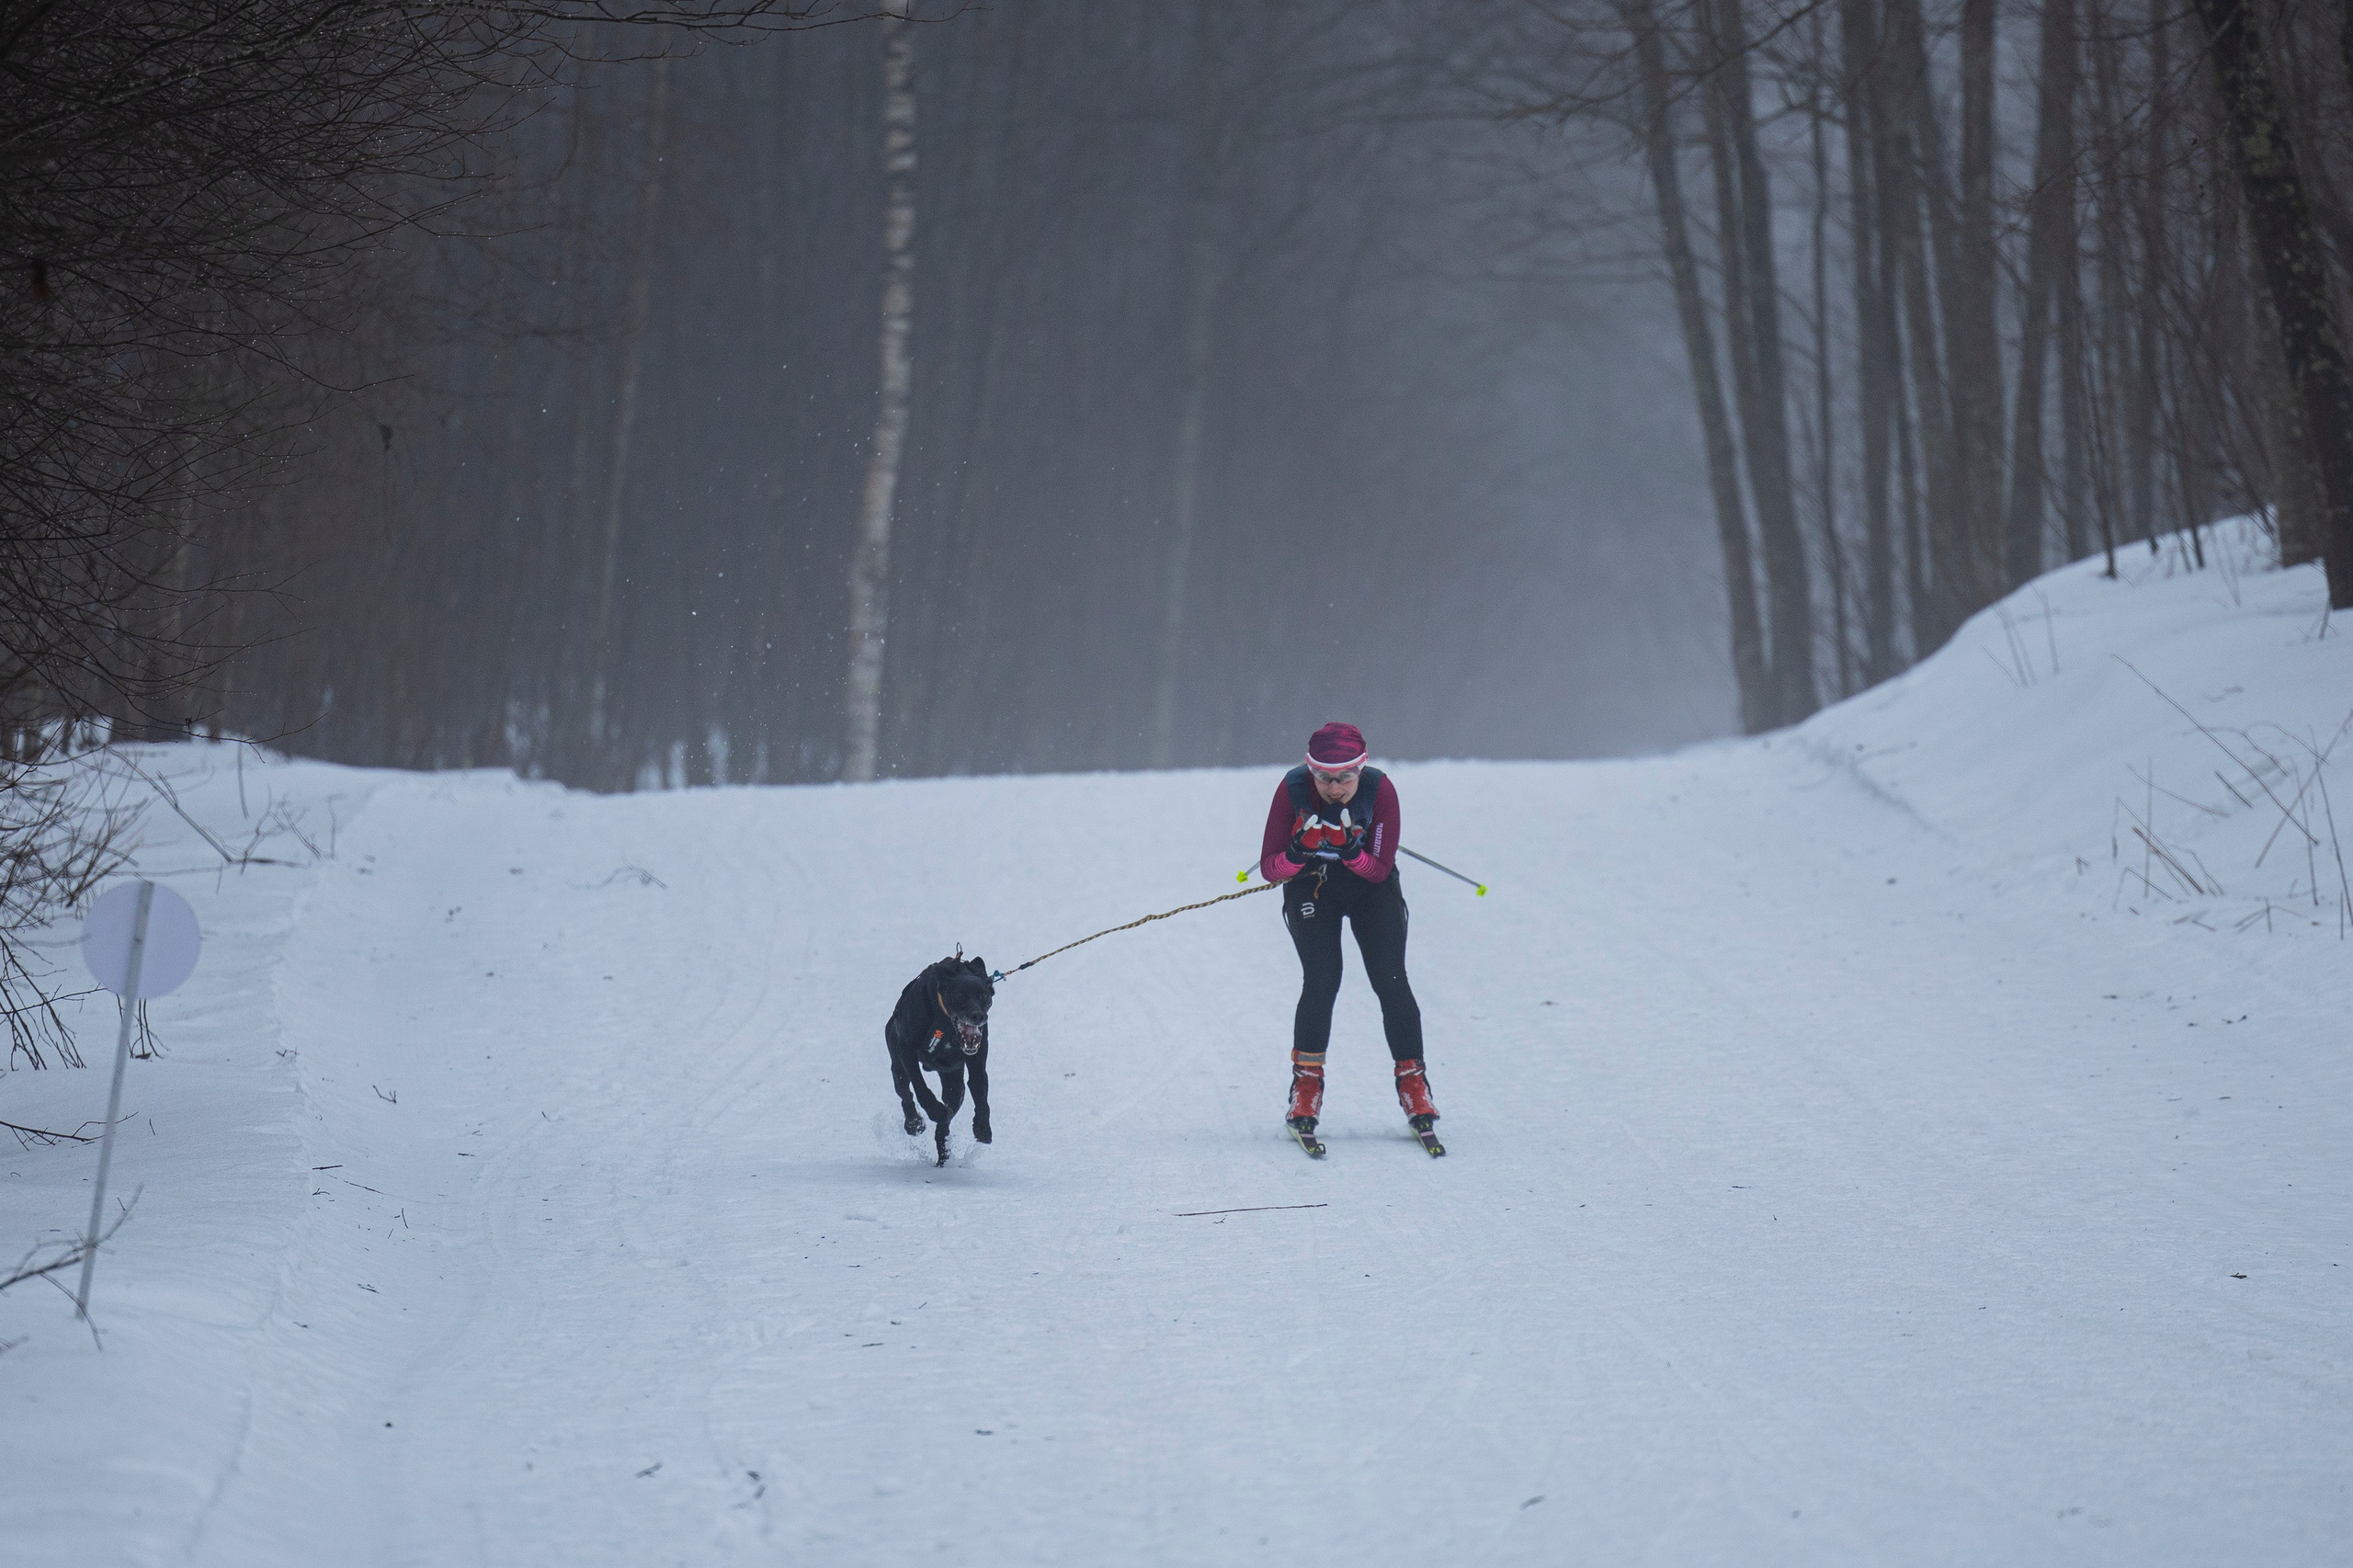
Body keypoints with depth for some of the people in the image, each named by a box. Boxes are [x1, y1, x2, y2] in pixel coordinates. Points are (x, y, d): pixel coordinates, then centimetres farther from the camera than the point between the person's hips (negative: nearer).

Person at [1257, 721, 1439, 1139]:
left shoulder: (1380, 790, -25)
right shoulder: (1293, 789, -24)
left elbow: (1381, 868, -18)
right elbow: (1268, 868, -19)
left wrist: (1351, 852, -39)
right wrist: (1298, 853, -40)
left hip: (1371, 885, 1)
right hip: (1311, 884, -1)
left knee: (1390, 981, -12)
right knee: (1321, 980, -18)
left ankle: (1413, 1083, -1)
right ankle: (1306, 1085, -5)